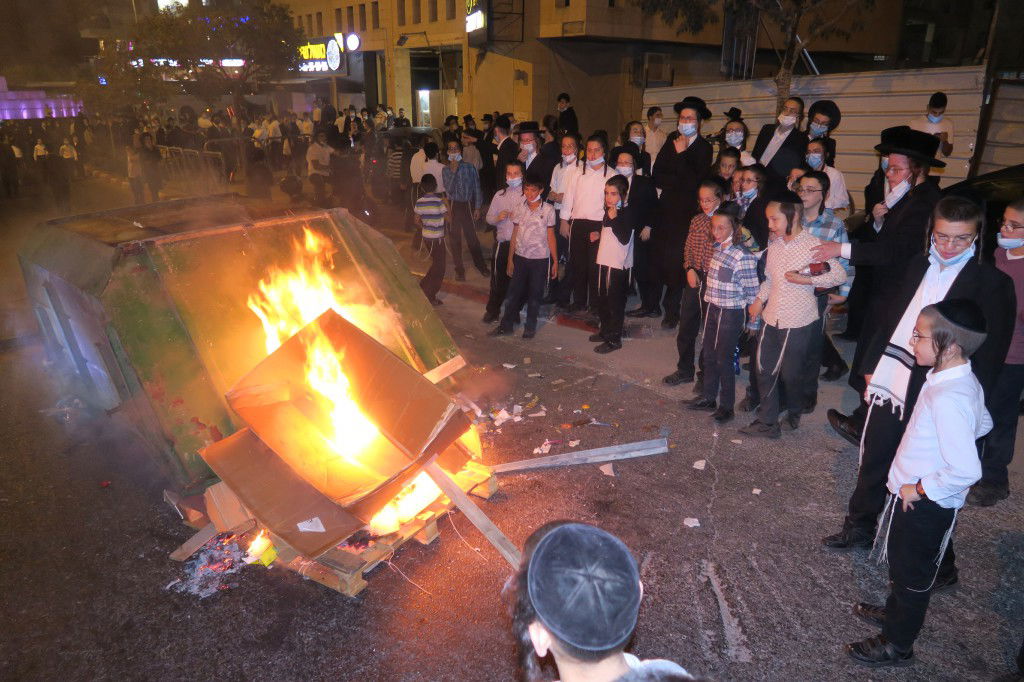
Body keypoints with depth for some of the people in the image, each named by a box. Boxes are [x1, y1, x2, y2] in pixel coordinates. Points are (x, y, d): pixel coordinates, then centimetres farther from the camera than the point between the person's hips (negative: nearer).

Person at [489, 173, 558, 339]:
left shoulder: (548, 209, -5)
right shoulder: (520, 207, 2)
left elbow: (550, 236, 0)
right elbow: (515, 234, 6)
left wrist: (555, 260, -1)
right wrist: (510, 259, 6)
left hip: (540, 259, -2)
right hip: (520, 257, 2)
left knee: (534, 295, 8)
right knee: (513, 293, 7)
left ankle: (530, 327, 22)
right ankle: (506, 325, 20)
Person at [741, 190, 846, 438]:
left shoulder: (813, 245, -12)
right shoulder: (774, 245, 7)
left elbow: (839, 275, -10)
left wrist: (805, 280, -18)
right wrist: (759, 299, 4)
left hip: (798, 320, -6)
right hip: (771, 317, 6)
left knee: (791, 372, 5)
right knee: (764, 368, 7)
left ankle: (794, 413, 34)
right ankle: (766, 423, 17)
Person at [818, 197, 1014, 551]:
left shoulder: (992, 283, -8)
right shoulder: (917, 265, 8)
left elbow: (990, 355, -9)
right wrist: (872, 368, 12)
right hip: (889, 386, 5)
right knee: (872, 462, 18)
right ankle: (859, 528, 39)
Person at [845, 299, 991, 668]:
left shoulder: (948, 399, -33)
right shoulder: (960, 379, -3)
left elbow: (966, 470, -35)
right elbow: (983, 423, 15)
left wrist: (920, 489, -21)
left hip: (925, 504, -9)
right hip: (911, 492, 9)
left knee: (912, 573, 12)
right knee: (901, 561, 28)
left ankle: (897, 645, 32)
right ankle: (895, 612, 51)